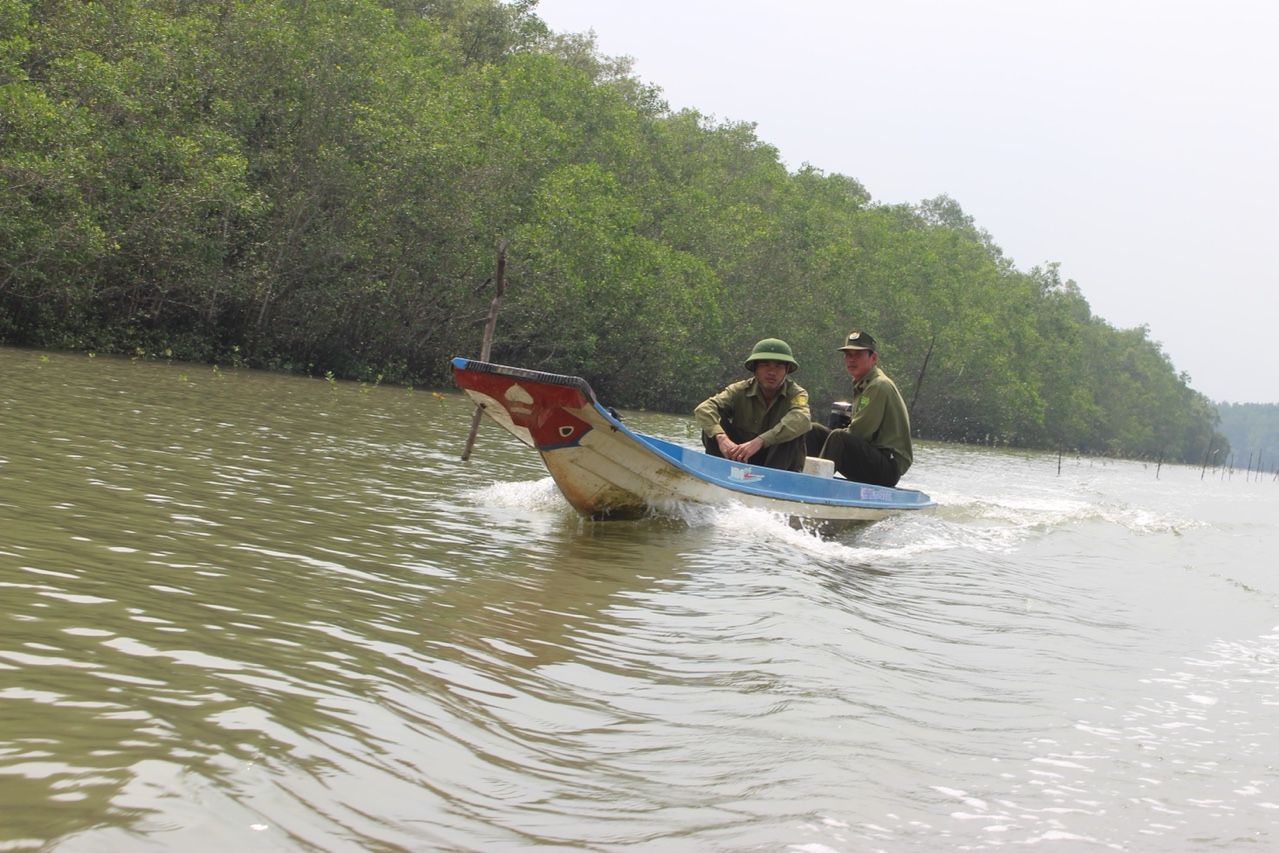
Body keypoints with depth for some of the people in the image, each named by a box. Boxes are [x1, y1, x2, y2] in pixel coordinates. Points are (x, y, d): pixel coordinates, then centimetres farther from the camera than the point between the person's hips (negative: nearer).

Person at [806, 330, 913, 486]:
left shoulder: (880, 386, -12)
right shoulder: (862, 385, 17)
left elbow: (860, 432, -19)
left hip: (889, 466, -10)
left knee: (838, 438, -32)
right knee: (813, 431, 5)